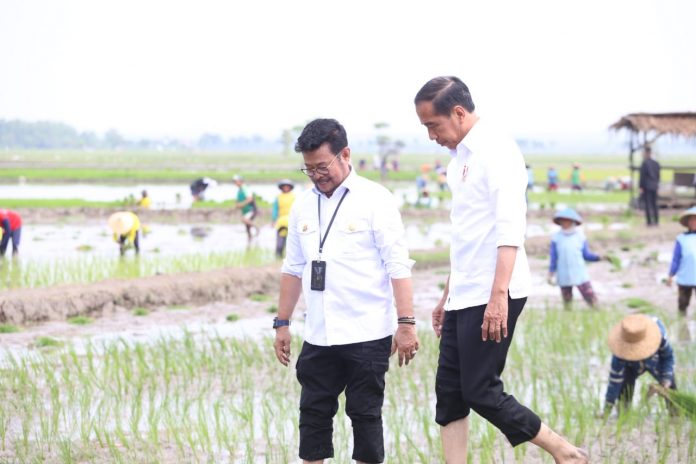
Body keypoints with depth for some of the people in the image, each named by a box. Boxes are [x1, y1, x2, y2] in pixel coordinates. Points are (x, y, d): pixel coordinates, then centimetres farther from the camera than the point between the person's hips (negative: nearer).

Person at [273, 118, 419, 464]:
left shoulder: (374, 199, -6)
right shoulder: (303, 205, 9)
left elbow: (398, 266, -11)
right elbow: (293, 268, 16)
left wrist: (406, 323, -17)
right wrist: (282, 324, 13)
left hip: (368, 335, -5)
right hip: (318, 335, 5)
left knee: (365, 413, 2)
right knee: (313, 413, 7)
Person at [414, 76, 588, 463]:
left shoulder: (496, 151, -12)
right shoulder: (461, 157, 16)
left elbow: (510, 228, -21)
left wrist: (498, 295, -28)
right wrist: (448, 295, 23)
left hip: (492, 296, -9)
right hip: (465, 296, 9)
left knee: (481, 392, -7)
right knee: (449, 391, 6)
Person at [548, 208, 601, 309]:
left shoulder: (580, 236, 3)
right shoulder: (557, 238, 1)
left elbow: (586, 255, 7)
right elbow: (553, 258, 6)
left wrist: (599, 257, -8)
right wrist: (550, 274, 5)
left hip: (580, 274, 0)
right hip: (564, 276, 0)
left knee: (590, 298, -8)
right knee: (567, 301, 5)